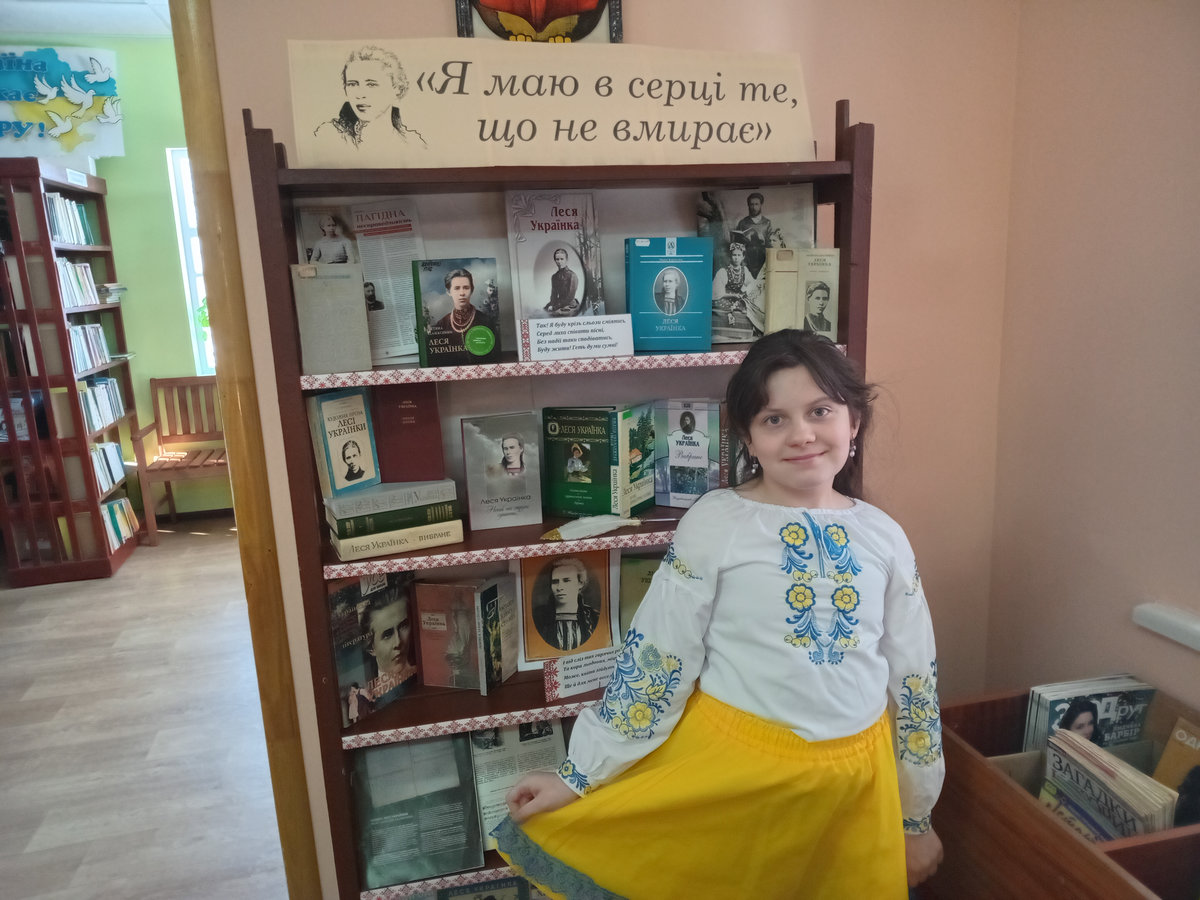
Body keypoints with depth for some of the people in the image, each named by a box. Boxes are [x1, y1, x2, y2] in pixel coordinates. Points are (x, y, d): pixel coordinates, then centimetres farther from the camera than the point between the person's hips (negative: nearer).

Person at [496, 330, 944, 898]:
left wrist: (916, 818, 14)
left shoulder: (884, 537, 0)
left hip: (856, 783, 4)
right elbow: (654, 657, -8)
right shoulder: (714, 523, -11)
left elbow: (914, 679, 8)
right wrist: (578, 775, -7)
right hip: (724, 766, -3)